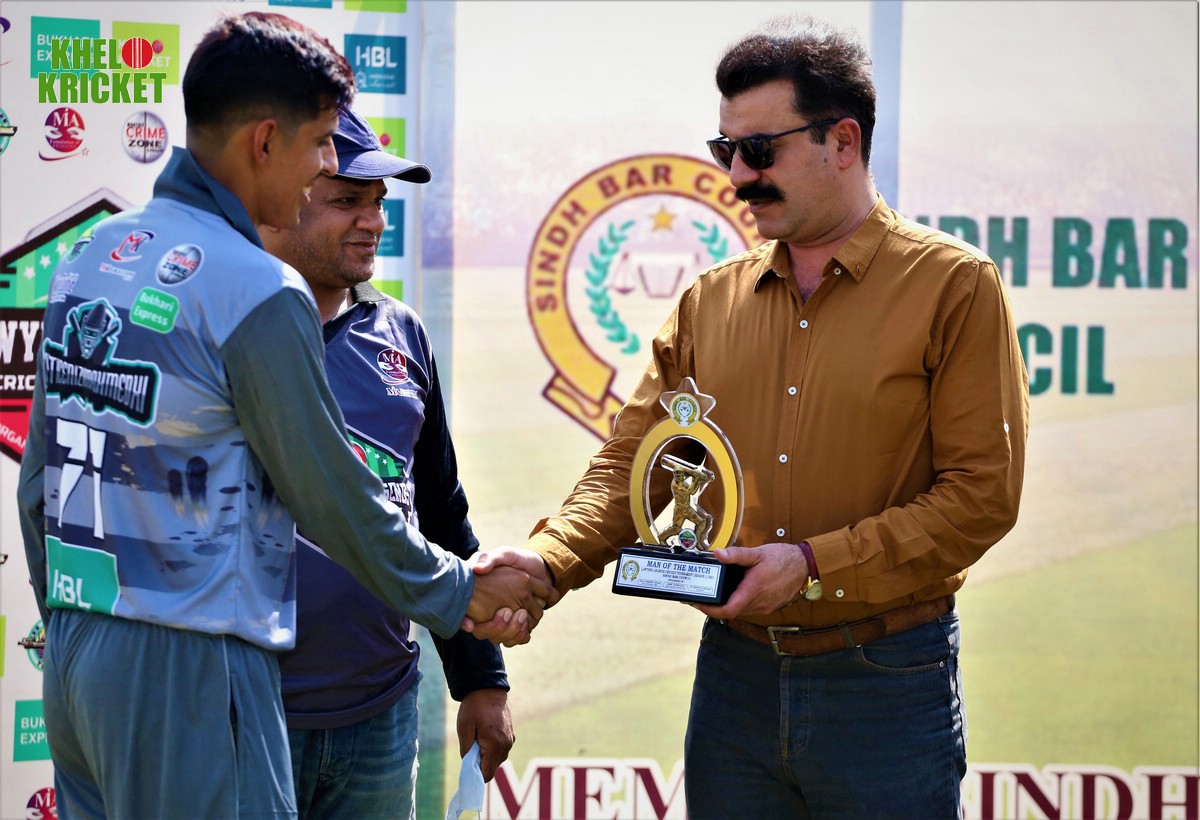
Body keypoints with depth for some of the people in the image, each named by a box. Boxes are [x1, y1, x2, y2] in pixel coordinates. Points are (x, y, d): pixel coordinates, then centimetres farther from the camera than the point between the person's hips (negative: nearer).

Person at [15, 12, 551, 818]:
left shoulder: (89, 256, 10)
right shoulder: (257, 293, -14)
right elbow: (340, 502, -8)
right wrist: (461, 594, 6)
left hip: (74, 659, 8)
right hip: (188, 670, -8)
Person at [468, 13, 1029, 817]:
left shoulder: (954, 286, -5)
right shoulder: (710, 303, 9)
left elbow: (982, 493, -10)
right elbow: (631, 465, 6)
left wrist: (815, 565, -17)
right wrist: (547, 562, -13)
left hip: (885, 687, -4)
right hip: (734, 674, 4)